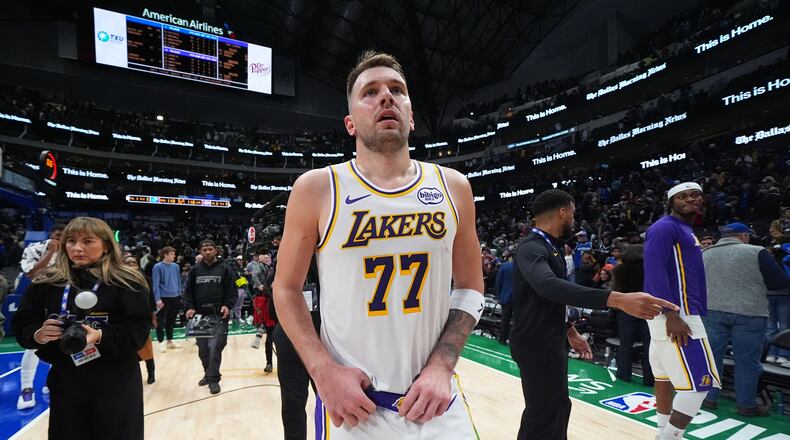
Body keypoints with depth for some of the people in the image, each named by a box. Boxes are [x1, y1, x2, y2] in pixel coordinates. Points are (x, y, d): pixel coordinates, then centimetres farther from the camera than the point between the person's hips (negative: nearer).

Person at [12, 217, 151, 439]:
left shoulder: (125, 281, -11)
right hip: (64, 382, 4)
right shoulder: (47, 282, 1)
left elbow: (138, 329, -14)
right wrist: (38, 334, -16)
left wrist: (101, 337, -29)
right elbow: (22, 324, 5)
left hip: (115, 383, -3)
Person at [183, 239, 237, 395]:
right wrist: (189, 307, -6)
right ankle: (208, 374, 32)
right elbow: (188, 292, 10)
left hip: (219, 316, -3)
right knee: (202, 349, 12)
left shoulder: (224, 269, 2)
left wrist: (227, 305, -14)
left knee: (214, 348, -9)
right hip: (200, 316, 4)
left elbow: (232, 291, 1)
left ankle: (213, 379, 3)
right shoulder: (195, 270, 10)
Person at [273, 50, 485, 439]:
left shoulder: (452, 187, -2)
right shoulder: (316, 189, -8)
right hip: (351, 398, -1)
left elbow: (469, 287, 5)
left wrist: (442, 366, -7)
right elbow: (287, 288, 0)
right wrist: (323, 369, -11)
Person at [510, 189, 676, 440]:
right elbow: (549, 286, -43)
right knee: (543, 416, 0)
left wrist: (569, 331, 17)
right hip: (535, 344, -10)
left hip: (551, 341, 10)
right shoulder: (531, 248, -22)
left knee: (558, 407, 22)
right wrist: (617, 299, -50)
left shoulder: (550, 247, 11)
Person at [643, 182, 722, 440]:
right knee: (700, 383, -7)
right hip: (676, 314, -10)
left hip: (679, 312, 10)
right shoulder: (665, 227, -12)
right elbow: (654, 271, -22)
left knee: (665, 376, 15)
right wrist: (673, 316, -25)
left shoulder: (684, 230, 19)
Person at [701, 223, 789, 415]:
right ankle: (747, 405, 18)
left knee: (712, 356, 11)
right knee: (747, 361, 8)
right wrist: (756, 283, 14)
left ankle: (709, 398, 19)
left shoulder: (704, 254, 4)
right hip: (749, 313, -3)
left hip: (712, 311, 3)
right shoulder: (757, 252, -7)